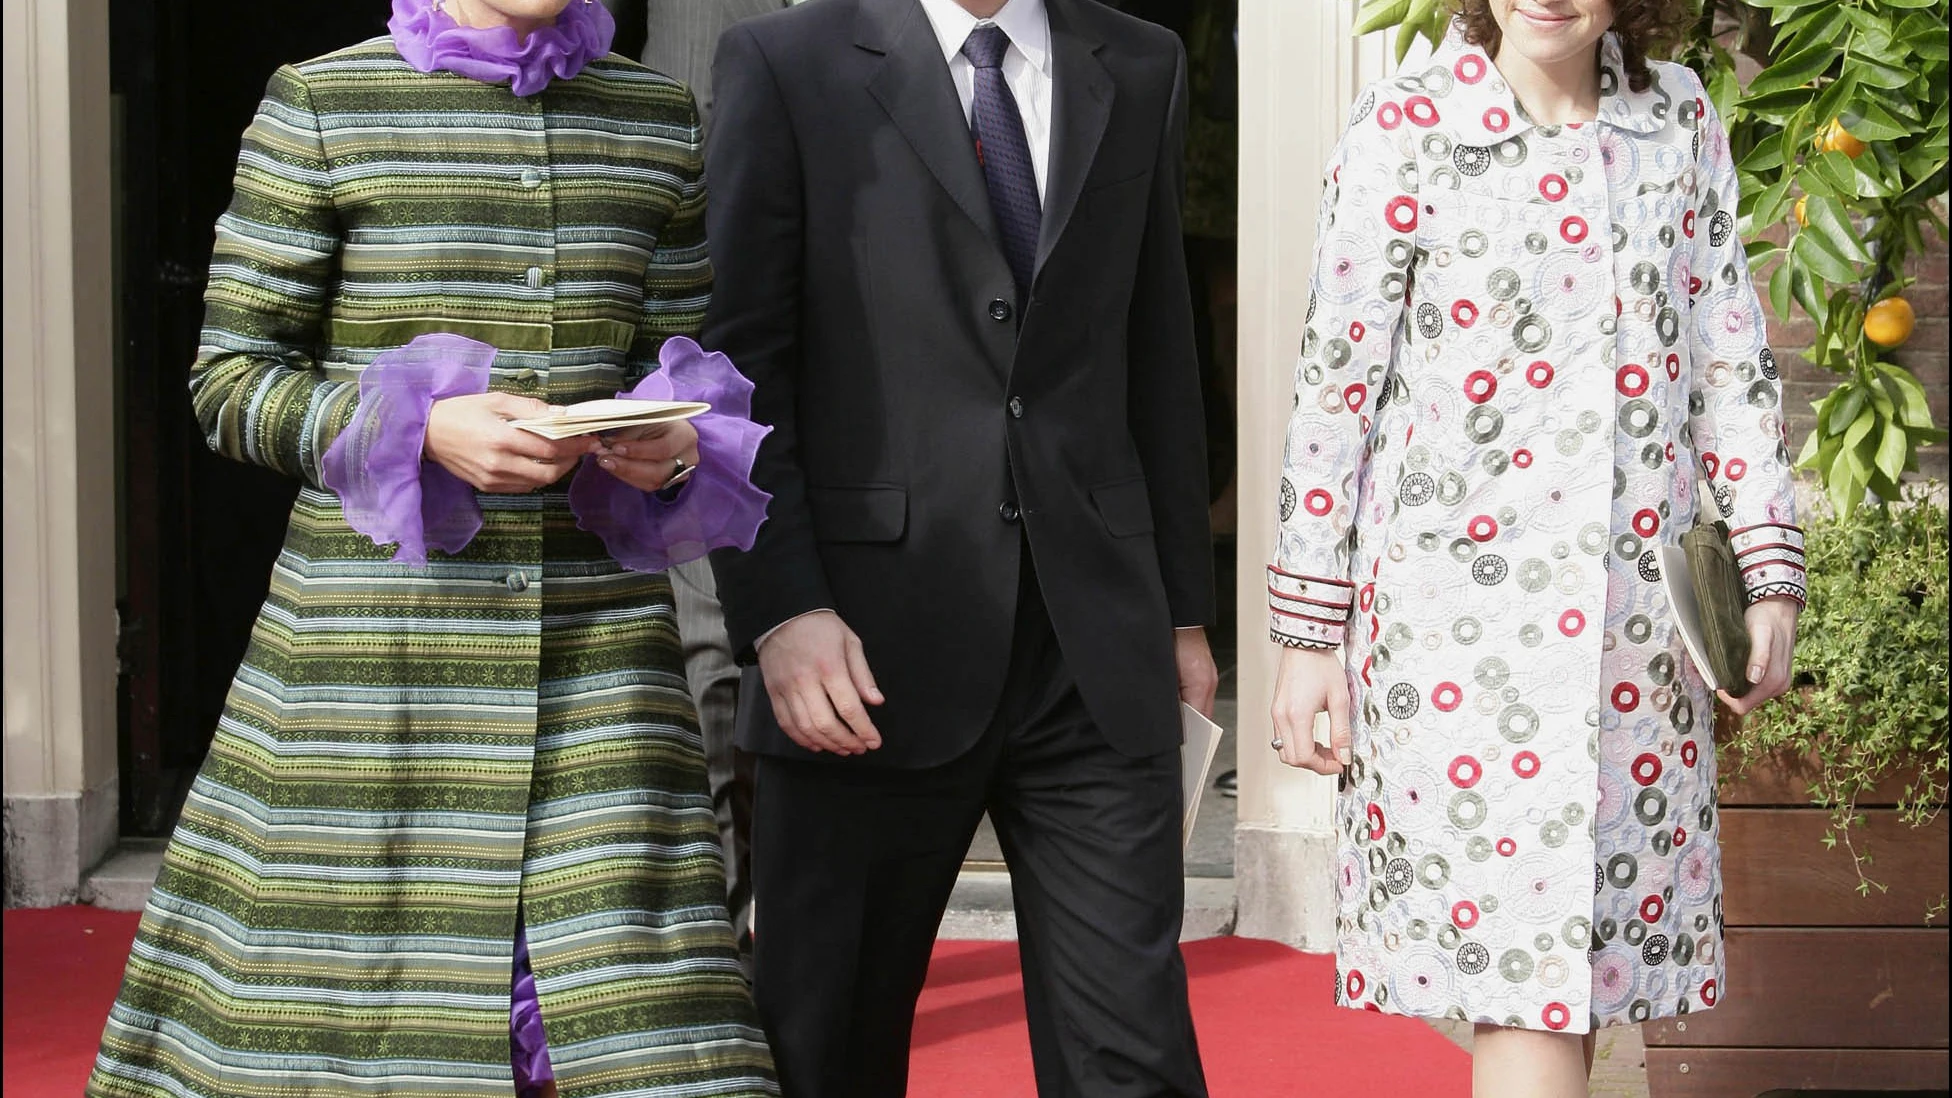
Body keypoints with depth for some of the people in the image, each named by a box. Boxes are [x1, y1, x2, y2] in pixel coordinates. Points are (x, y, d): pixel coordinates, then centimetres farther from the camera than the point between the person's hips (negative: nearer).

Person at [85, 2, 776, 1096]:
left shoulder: (659, 115, 11)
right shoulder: (319, 105, -1)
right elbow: (230, 378, -1)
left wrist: (672, 446, -7)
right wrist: (423, 426, -16)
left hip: (595, 625, 3)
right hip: (369, 626, -3)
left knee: (626, 1005, -4)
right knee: (345, 991, -1)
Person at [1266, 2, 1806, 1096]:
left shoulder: (1681, 119, 9)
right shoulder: (1406, 131, -2)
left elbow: (1731, 359, 14)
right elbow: (1336, 382, -2)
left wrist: (1772, 575, 7)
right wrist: (1309, 635, -3)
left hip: (1638, 622, 4)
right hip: (1460, 616, -4)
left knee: (1574, 971, 7)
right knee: (1527, 971, -8)